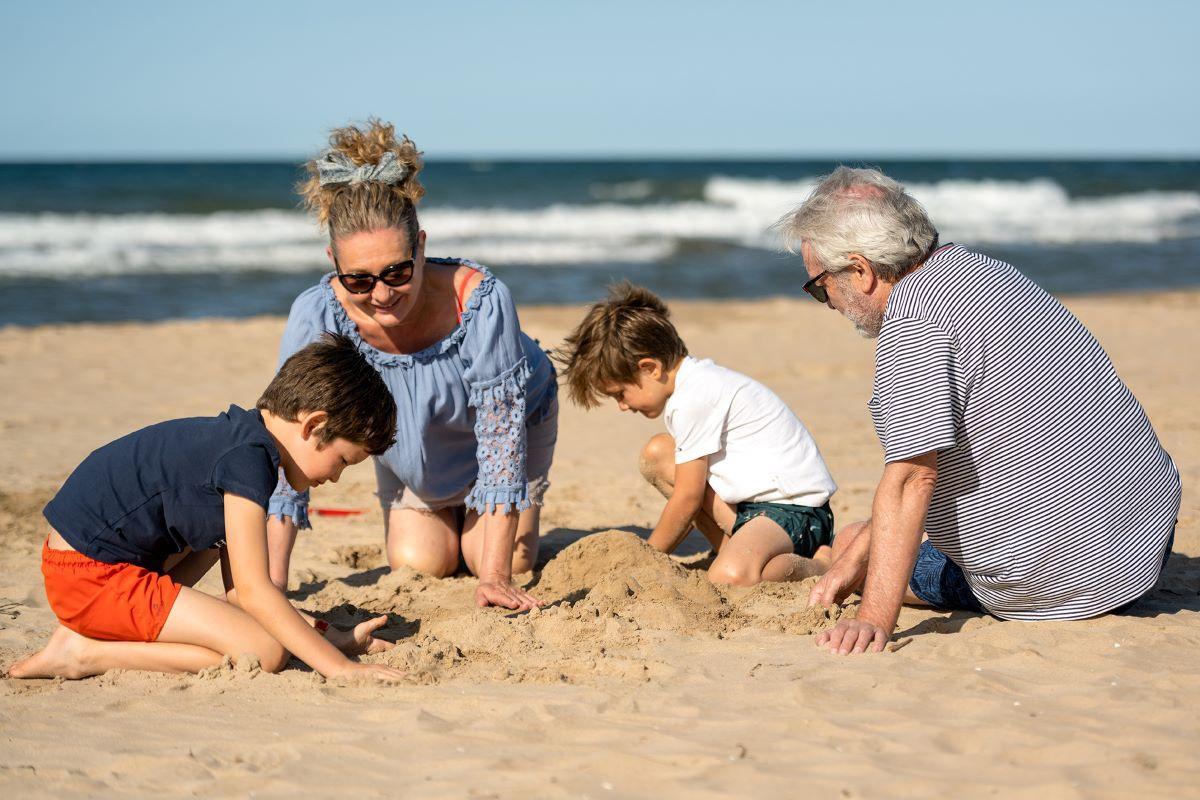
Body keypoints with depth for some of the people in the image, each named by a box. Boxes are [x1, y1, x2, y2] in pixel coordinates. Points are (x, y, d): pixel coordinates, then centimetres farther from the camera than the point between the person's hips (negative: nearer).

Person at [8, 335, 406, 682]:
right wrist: (340, 667, -19)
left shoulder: (236, 438, 14)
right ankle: (87, 653, -11)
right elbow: (253, 592, -20)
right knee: (265, 652, -14)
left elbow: (238, 593, 14)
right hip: (90, 575, -11)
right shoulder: (248, 455, -17)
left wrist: (335, 639, 12)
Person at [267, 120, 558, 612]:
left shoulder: (480, 301, -41)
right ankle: (449, 515, 28)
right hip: (405, 442, 2)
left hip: (512, 418, -2)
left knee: (502, 562, -8)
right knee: (419, 564, -5)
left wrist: (495, 577, -37)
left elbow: (502, 438, -35)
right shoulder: (317, 317, -36)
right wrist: (271, 584, -32)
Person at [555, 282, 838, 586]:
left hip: (795, 508, -10)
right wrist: (656, 549, 15)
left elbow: (688, 499, -12)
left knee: (730, 577, -38)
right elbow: (694, 495, 18)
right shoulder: (698, 382, 13)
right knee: (656, 453, 7)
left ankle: (821, 563, -8)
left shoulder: (693, 400, -18)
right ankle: (734, 549, 4)